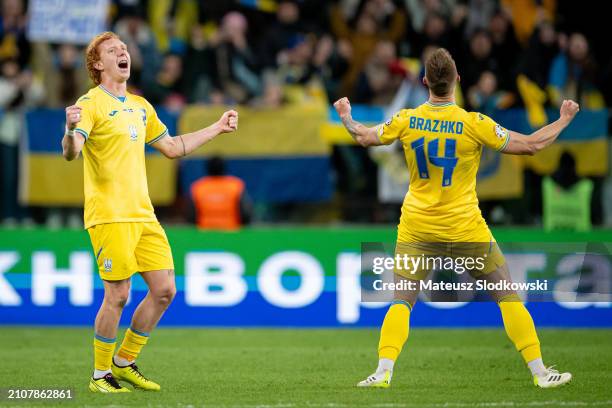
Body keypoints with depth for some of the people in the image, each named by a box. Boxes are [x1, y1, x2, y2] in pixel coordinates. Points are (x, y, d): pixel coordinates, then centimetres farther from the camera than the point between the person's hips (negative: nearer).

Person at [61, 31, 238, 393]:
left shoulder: (140, 106, 17)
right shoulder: (91, 104, -7)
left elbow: (171, 147, 28)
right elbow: (71, 153, -21)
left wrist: (217, 129, 31)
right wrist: (71, 131, -43)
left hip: (143, 214, 7)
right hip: (109, 216, -7)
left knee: (165, 290, 4)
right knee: (118, 296, -8)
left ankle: (124, 363, 19)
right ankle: (100, 375, 7)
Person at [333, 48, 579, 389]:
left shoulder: (407, 120, -5)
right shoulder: (473, 124, -13)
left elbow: (365, 137, 8)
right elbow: (531, 145, -10)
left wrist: (346, 116, 29)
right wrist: (564, 119, 5)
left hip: (416, 226, 2)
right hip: (464, 226, -2)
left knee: (401, 301, 10)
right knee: (508, 295, 9)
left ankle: (384, 371, -6)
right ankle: (539, 371, 7)